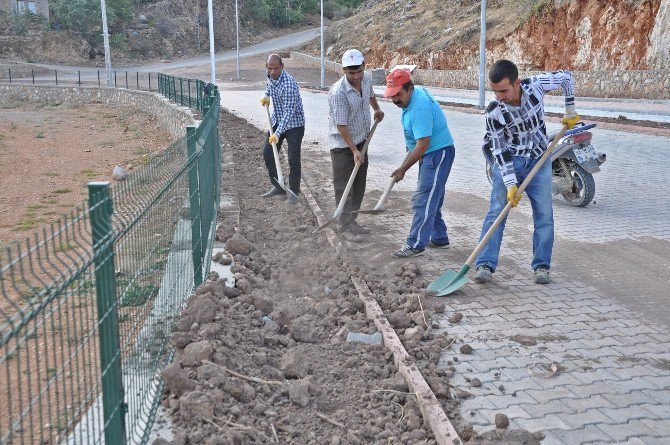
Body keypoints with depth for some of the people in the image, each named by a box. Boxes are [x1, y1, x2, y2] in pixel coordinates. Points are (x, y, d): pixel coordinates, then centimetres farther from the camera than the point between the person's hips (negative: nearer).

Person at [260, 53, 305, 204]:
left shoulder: (289, 84, -29)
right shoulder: (270, 77, -4)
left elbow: (289, 112, -33)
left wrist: (278, 134, -38)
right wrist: (266, 97, 0)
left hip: (294, 124, -8)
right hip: (277, 121, 8)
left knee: (293, 159, -7)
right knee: (268, 154, 8)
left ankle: (294, 192, 8)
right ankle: (278, 187, 21)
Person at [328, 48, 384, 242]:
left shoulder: (367, 78, -6)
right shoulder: (338, 93, -28)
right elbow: (341, 126, -24)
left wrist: (377, 109, 30)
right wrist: (354, 151, -22)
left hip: (362, 140, 8)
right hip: (342, 145, -8)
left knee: (359, 184, 13)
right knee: (344, 187, -2)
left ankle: (352, 221, 26)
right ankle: (346, 227, 5)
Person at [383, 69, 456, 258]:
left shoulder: (420, 108, -28)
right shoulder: (415, 93, 4)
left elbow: (422, 144, -29)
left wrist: (403, 169, -26)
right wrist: (410, 143, 24)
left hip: (438, 153, -11)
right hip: (430, 153, 11)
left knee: (423, 200, -12)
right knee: (431, 199, 16)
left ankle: (415, 244, -9)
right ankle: (439, 238, 27)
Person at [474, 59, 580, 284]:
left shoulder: (535, 85, -20)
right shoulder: (494, 112, -23)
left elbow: (566, 77, 0)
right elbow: (499, 151, -17)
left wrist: (570, 111, 4)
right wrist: (511, 185, -21)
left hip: (539, 160, 2)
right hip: (508, 161, -2)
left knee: (544, 213, 1)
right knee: (497, 211, -9)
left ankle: (541, 266, 11)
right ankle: (485, 264, -6)